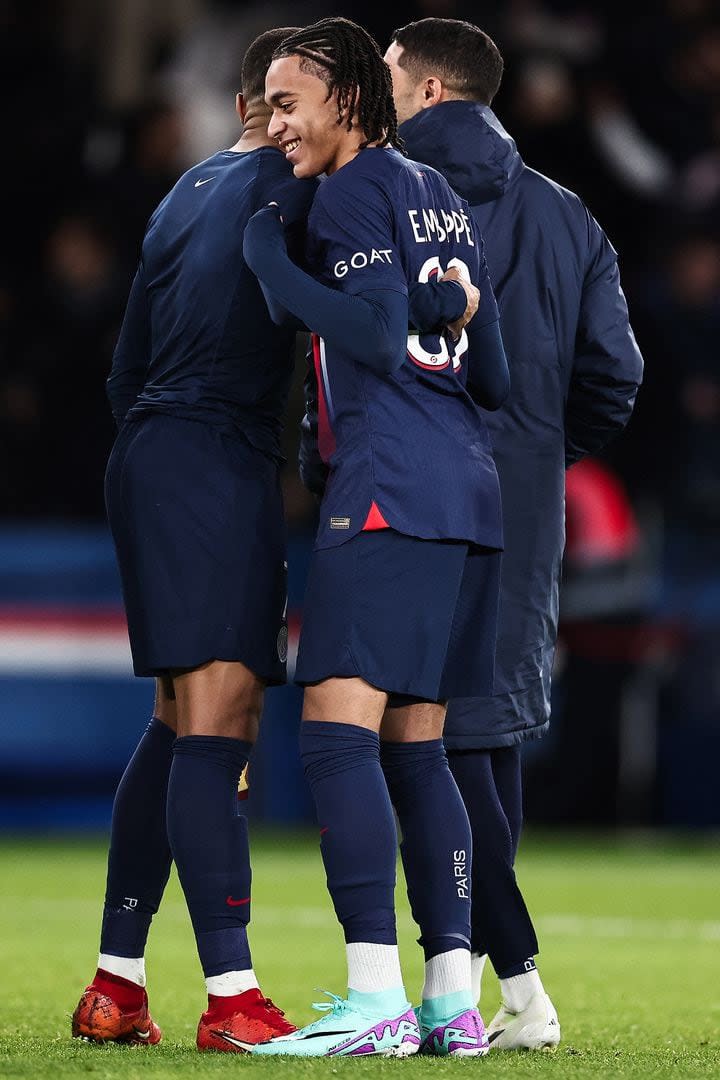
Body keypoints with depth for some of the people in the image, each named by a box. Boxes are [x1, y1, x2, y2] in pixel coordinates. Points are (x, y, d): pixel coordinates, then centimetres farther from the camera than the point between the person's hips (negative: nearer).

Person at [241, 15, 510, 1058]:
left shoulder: (356, 189, -4)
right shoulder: (441, 193, 21)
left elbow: (377, 335, -16)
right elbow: (491, 375, 20)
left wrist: (275, 267, -8)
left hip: (389, 490, -9)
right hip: (467, 486, 9)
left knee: (338, 730, -13)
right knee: (415, 747, 10)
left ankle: (376, 998, -22)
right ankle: (453, 1002, 7)